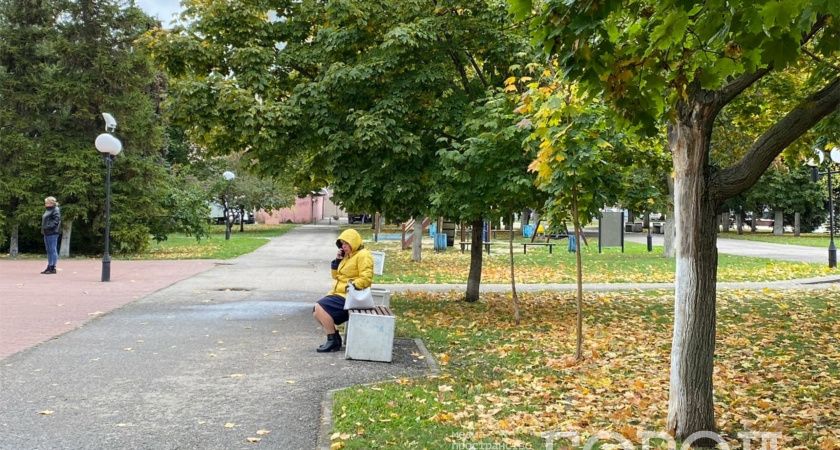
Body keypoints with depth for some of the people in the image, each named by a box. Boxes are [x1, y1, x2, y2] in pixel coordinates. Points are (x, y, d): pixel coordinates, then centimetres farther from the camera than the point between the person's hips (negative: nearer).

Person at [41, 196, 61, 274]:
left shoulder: (56, 210, -7)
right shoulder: (48, 210, 21)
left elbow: (56, 220, -17)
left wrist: (49, 227, -24)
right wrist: (43, 229, 15)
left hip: (52, 233, -10)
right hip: (47, 233, 10)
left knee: (52, 250, -8)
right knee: (49, 250, 12)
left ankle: (52, 267, -7)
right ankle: (49, 266, 18)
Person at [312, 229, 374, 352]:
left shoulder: (363, 255, -10)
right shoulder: (347, 256, 19)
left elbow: (366, 278, -20)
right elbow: (336, 276, 24)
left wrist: (350, 287, -23)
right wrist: (337, 261, 9)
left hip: (349, 296, -10)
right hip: (339, 294, 10)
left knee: (320, 307, -24)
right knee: (317, 311, 3)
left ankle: (333, 340, -16)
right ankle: (334, 338, 7)